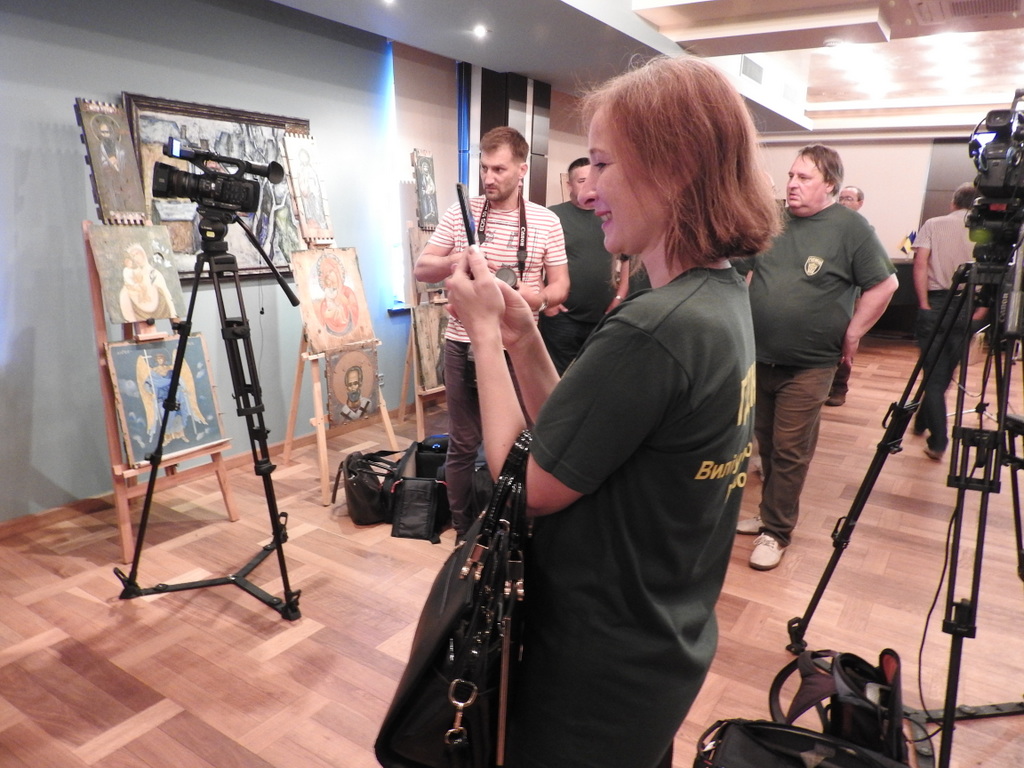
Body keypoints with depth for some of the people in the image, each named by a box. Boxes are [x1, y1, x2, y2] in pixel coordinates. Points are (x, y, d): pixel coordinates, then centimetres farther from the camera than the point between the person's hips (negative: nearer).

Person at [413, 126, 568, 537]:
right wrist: (459, 260, -21)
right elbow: (421, 268, 0)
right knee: (463, 444, 10)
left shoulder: (546, 222, 0)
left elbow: (560, 286, 3)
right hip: (463, 345, 1)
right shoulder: (459, 214, 2)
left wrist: (540, 296, -21)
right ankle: (462, 530, 27)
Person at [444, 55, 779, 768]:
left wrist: (485, 334, -14)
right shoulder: (725, 299, 0)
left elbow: (526, 487, -20)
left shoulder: (650, 331, -31)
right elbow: (570, 442, 3)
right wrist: (525, 339, -7)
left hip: (601, 670, -8)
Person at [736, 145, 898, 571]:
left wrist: (852, 334, -6)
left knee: (789, 452, 1)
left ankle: (776, 531, 15)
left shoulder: (851, 227, -8)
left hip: (807, 365, -5)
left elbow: (884, 284, -5)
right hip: (759, 357, 5)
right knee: (766, 443, 16)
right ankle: (770, 513, 32)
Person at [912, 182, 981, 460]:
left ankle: (938, 442, -1)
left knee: (934, 374, 3)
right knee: (945, 372, 17)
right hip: (966, 308, 2)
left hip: (935, 304, -2)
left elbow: (920, 264, -8)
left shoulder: (933, 225, 4)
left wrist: (924, 304, -7)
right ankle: (922, 421, 33)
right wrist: (982, 307, 0)